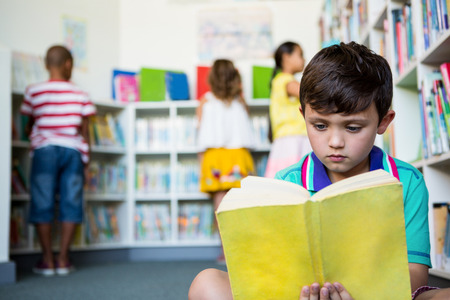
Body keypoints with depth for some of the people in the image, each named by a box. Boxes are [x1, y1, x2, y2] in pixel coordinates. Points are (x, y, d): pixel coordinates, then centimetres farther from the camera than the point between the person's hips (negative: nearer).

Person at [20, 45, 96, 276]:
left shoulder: (33, 92, 1)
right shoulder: (79, 95, 3)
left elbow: (30, 126, 9)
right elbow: (84, 131, 4)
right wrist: (85, 158, 14)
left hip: (45, 150, -1)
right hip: (73, 151, 1)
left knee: (42, 204, 3)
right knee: (70, 203, 4)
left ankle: (48, 260, 3)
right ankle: (63, 259, 4)